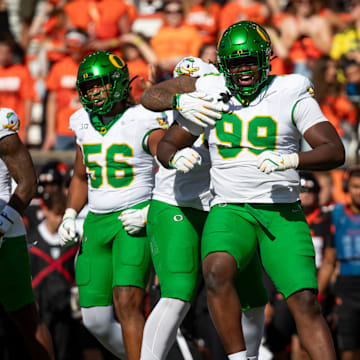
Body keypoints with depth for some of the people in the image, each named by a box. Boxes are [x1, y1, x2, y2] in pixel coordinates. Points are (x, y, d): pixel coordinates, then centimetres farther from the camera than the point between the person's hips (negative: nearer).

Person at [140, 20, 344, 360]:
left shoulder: (290, 94, 0)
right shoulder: (211, 94, 7)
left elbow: (335, 151, -8)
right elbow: (165, 145, 17)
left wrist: (290, 160, -26)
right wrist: (177, 158, -8)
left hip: (282, 213, -1)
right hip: (230, 211, 1)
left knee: (306, 303, -12)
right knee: (217, 272, -31)